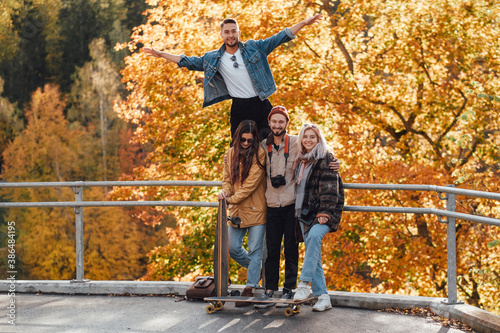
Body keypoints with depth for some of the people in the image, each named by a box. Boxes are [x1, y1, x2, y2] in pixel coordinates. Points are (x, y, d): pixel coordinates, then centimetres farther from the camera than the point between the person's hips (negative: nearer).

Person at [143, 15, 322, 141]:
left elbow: (280, 38, 2)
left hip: (261, 105, -1)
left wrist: (305, 22, -4)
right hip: (239, 108, 1)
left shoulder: (254, 47, 2)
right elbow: (188, 62, 16)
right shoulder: (212, 58, 7)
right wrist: (161, 54, 15)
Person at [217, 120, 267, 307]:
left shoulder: (259, 154, -8)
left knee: (254, 250, -1)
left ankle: (249, 288, 6)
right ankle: (256, 270, 32)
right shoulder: (231, 154, 9)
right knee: (233, 248, 7)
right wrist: (225, 192, -10)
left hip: (256, 209, -5)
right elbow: (227, 178, 12)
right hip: (236, 210, 5)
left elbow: (252, 182, -14)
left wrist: (233, 198, -14)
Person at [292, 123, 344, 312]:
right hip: (304, 213, 6)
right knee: (313, 254, 0)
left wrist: (325, 212, -18)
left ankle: (304, 284, -33)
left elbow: (330, 188, -11)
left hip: (322, 213, -6)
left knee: (314, 235, -32)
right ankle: (322, 297, 1)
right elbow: (298, 187, 26)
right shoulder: (300, 161, 16)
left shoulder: (326, 159, -3)